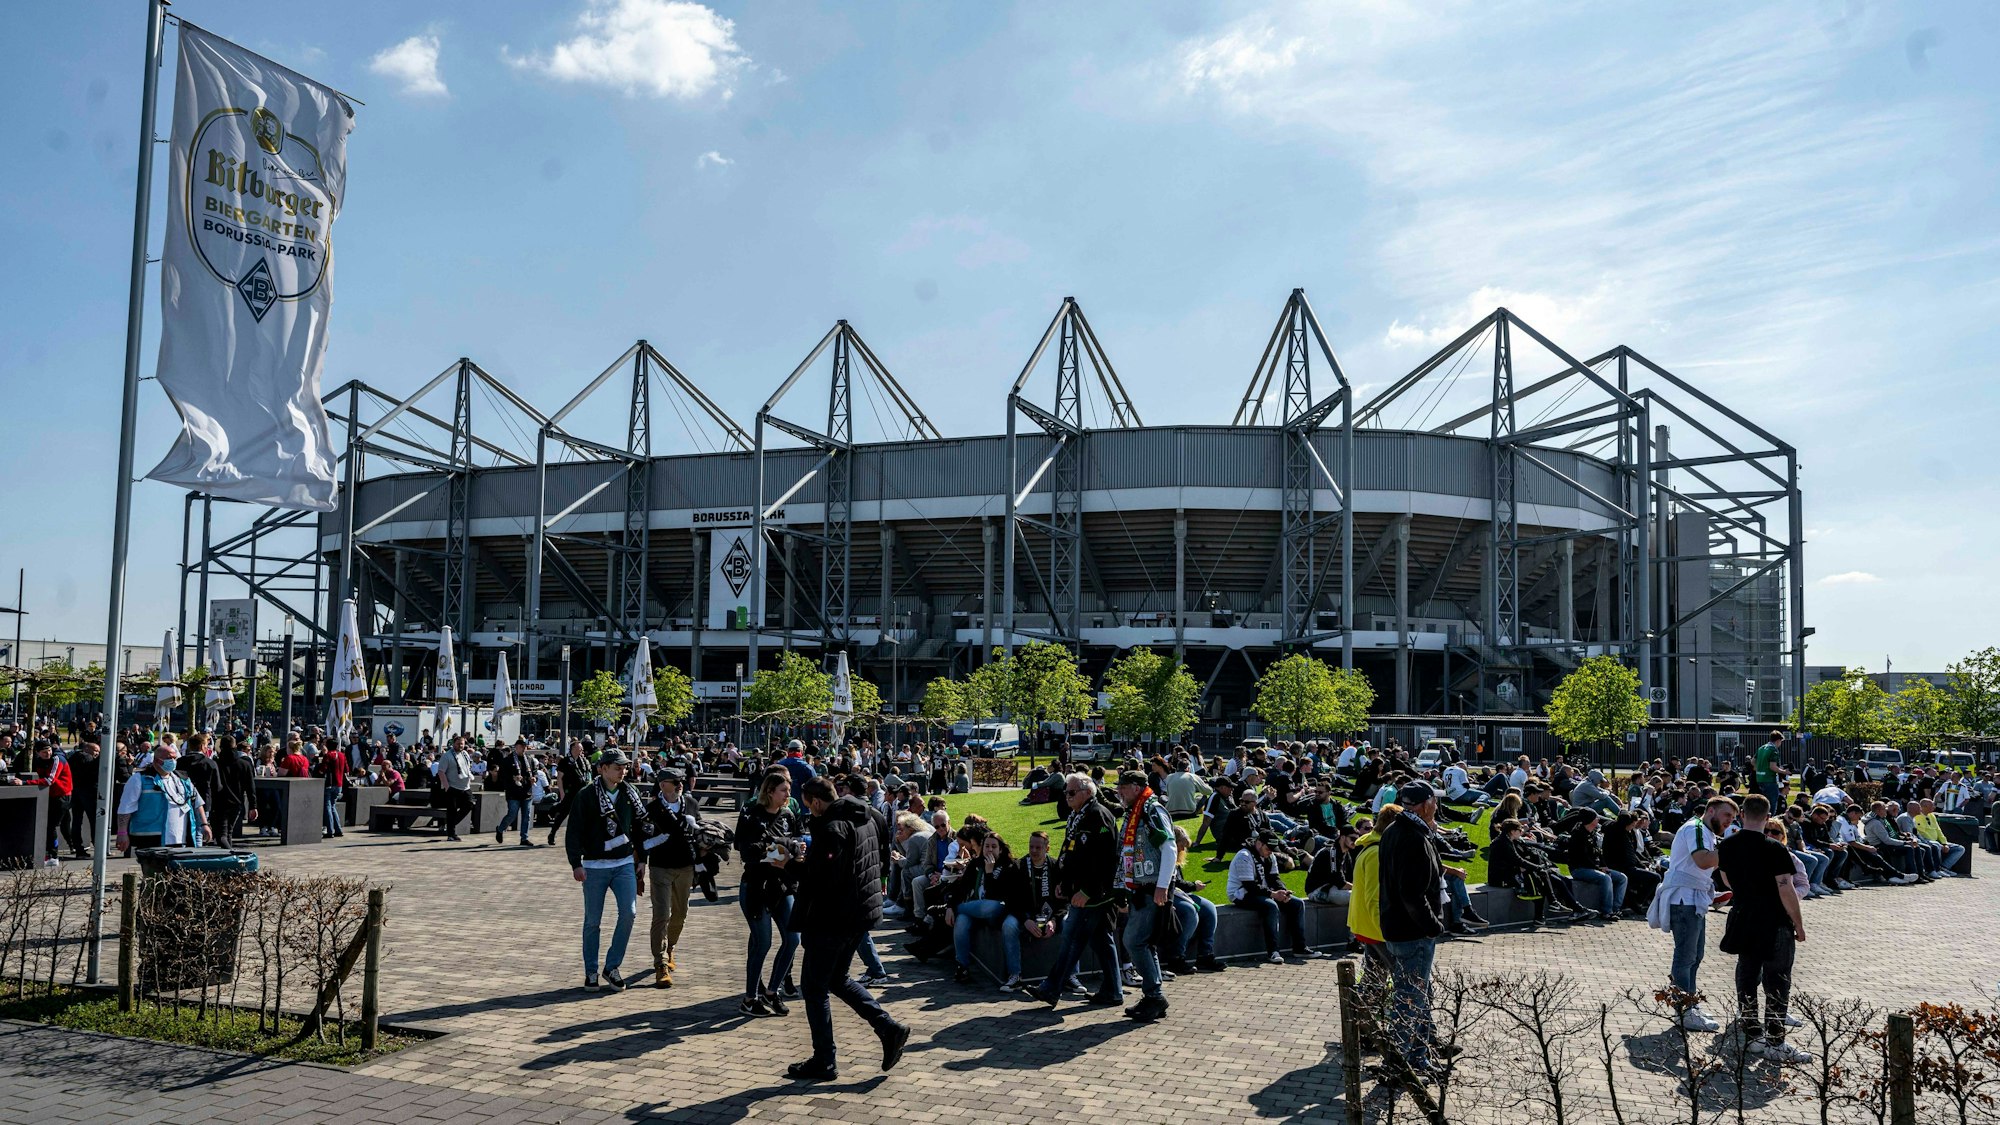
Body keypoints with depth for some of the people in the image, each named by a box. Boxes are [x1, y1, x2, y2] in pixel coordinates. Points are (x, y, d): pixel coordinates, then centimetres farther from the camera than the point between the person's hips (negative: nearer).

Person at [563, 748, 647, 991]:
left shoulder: (630, 794, 6)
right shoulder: (586, 796, -7)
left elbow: (639, 828, 14)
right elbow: (574, 832, -6)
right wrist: (576, 864, -13)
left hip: (624, 864, 3)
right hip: (594, 866, -3)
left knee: (629, 912, -10)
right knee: (592, 921, 5)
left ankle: (612, 966, 5)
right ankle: (591, 972, 19)